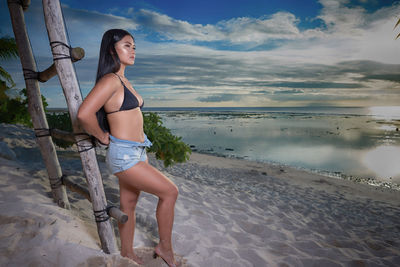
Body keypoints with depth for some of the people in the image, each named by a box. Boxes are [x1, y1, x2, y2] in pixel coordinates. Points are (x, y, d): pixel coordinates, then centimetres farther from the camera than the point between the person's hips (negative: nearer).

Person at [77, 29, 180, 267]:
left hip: (139, 152, 9)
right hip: (124, 155, -8)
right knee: (170, 192, -5)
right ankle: (165, 247, 14)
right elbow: (84, 114, -27)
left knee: (129, 204, 17)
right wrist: (102, 137, -12)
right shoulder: (110, 80, -16)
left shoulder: (125, 81, 13)